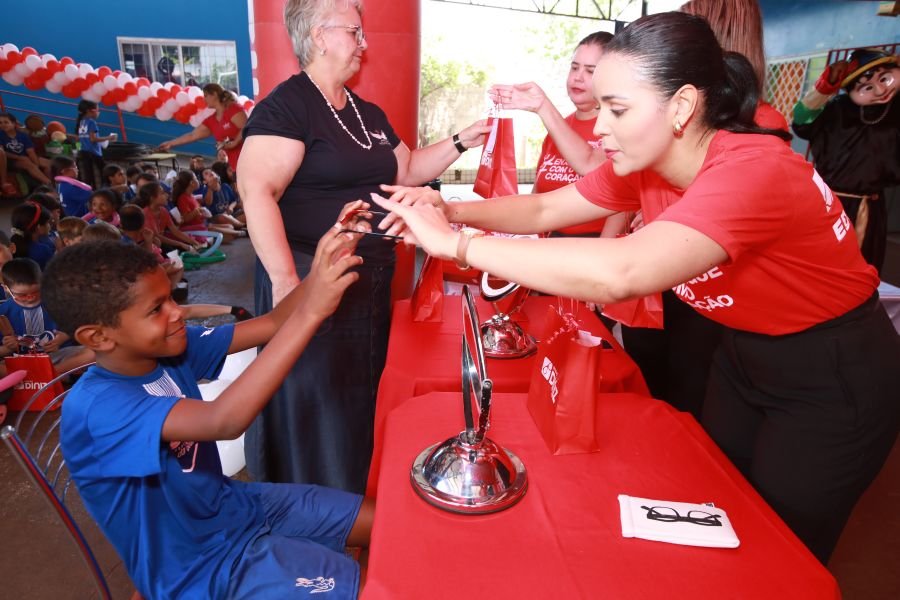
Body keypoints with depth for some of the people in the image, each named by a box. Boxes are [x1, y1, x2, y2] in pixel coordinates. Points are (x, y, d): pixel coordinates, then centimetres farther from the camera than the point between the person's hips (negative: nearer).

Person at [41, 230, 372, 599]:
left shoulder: (169, 350, -7)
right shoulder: (94, 407, -29)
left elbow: (270, 326, -9)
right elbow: (225, 421, -45)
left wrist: (321, 274, -27)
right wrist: (310, 312, -48)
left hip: (233, 507, 7)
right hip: (202, 565, -6)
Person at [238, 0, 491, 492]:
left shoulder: (368, 114, 15)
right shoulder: (287, 104, -12)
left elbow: (408, 170, 22)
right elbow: (256, 192, -22)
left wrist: (460, 142, 11)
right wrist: (286, 281, -30)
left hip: (370, 282, 9)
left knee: (360, 399, 20)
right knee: (315, 404, 4)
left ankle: (356, 503, 42)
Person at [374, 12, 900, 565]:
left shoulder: (754, 171, -34)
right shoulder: (647, 163, -9)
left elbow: (621, 274, -49)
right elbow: (544, 210, -4)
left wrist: (454, 244, -43)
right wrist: (451, 210, -21)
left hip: (833, 380, -6)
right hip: (745, 355, 7)